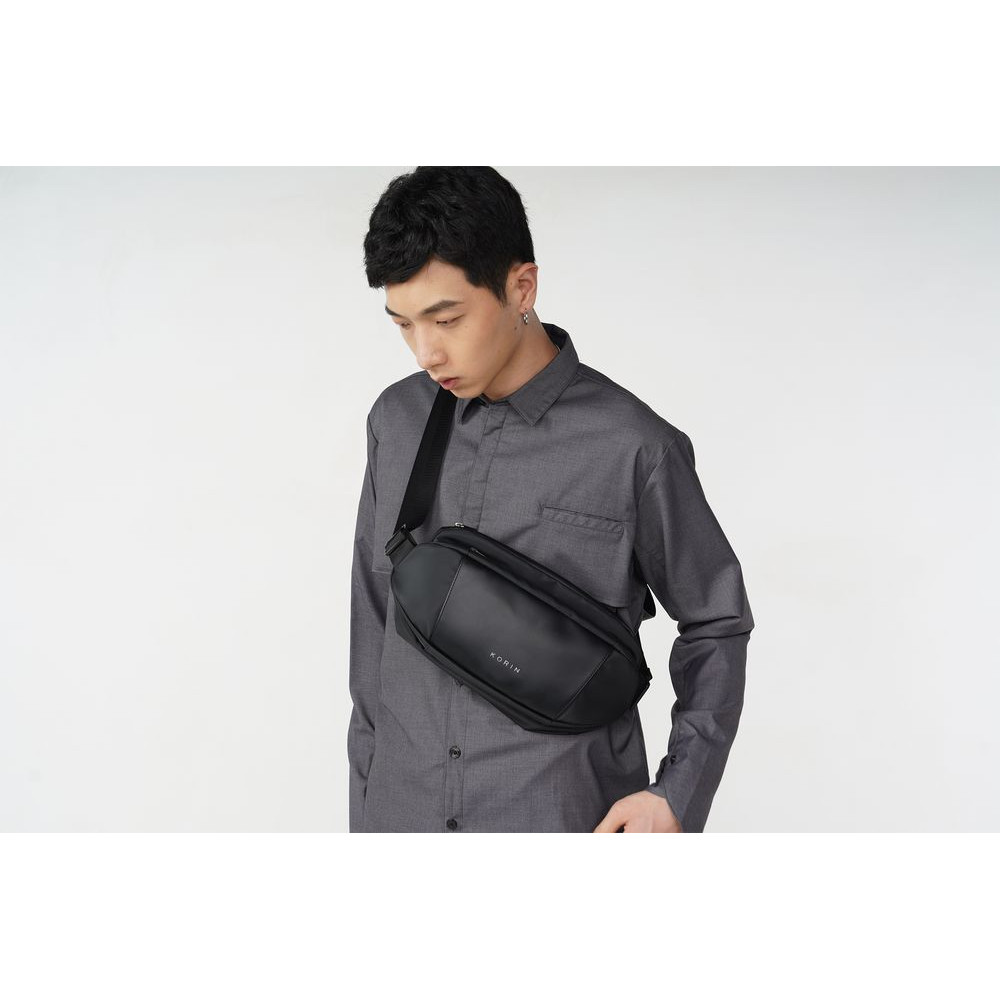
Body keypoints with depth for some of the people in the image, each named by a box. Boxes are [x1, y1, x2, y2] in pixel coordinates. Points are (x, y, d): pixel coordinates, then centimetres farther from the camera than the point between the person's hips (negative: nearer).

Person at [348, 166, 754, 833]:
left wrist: (679, 795, -7)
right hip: (403, 808, 4)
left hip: (562, 817, -3)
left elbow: (717, 623, 2)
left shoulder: (633, 447, -10)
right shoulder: (398, 422, 4)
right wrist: (364, 801, 12)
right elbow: (374, 617, 11)